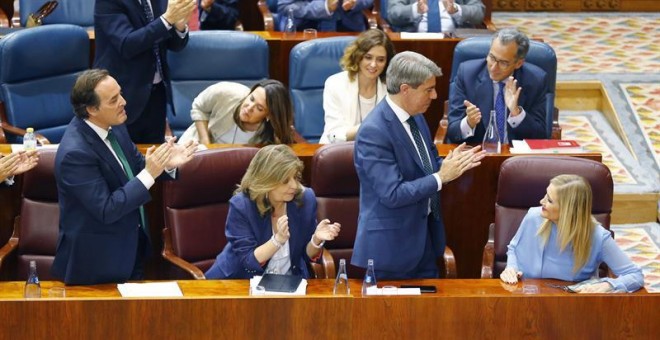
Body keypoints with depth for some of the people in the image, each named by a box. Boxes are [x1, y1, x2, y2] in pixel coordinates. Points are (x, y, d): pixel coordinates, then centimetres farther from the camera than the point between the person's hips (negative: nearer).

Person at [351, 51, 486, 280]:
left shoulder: (415, 116, 4)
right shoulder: (374, 132, -22)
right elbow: (392, 194, -25)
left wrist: (451, 164, -4)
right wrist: (441, 177, -21)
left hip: (425, 233, 8)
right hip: (392, 242, -8)